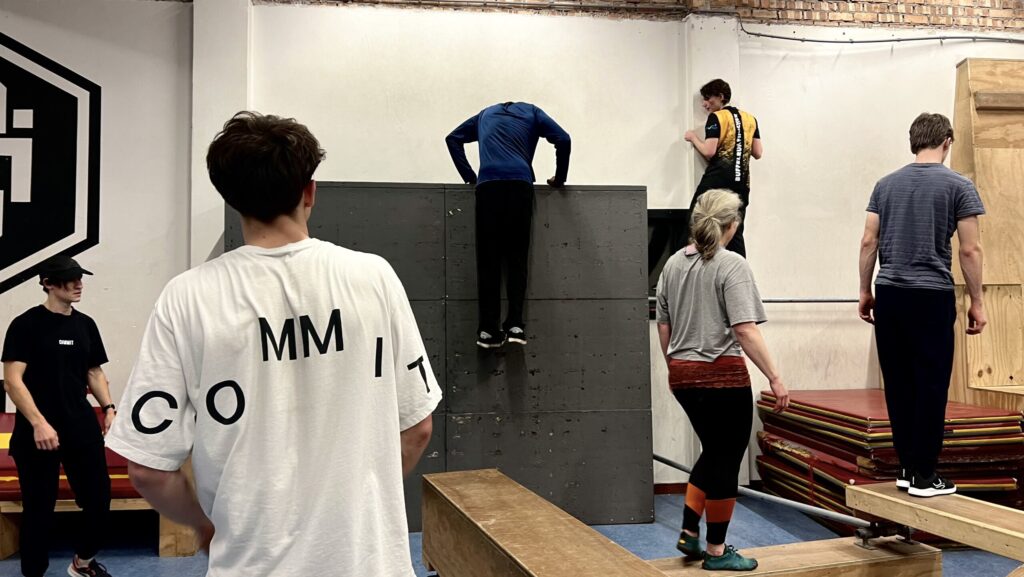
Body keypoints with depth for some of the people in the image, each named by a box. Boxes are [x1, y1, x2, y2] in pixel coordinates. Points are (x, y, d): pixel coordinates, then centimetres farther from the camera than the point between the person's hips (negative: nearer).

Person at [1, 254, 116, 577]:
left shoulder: (85, 325, 9)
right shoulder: (26, 324, -7)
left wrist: (108, 408, 3)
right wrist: (38, 423, -21)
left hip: (82, 429, 5)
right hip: (38, 433, -5)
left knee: (99, 500, 5)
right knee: (39, 508, 4)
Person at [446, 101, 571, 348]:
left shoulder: (486, 114, 32)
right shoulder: (531, 113, 23)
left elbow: (453, 138, 29)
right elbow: (563, 140, 10)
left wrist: (469, 176, 24)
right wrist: (559, 178, 20)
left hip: (487, 185, 1)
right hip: (519, 184, -1)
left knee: (488, 259, 0)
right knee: (517, 257, 2)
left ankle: (488, 329, -5)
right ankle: (515, 324, -7)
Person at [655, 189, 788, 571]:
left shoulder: (673, 264, 9)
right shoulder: (731, 266, -12)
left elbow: (663, 326, 14)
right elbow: (745, 330, -20)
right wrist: (775, 378, -17)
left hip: (682, 375, 7)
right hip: (722, 374, -7)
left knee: (713, 451, 22)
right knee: (726, 459, 6)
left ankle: (689, 533, 20)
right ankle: (716, 551, 15)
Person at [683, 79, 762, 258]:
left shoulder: (716, 118, -3)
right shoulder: (750, 119, 14)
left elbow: (709, 151, -12)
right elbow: (758, 153, 13)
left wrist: (693, 138, 5)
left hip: (717, 179, -6)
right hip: (741, 181, 6)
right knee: (736, 232, 7)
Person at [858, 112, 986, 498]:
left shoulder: (886, 184, 10)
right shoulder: (958, 186, -3)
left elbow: (869, 242, 8)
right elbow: (970, 250, -6)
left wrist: (865, 292, 15)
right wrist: (976, 302, 1)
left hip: (889, 293, 5)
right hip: (932, 295, -5)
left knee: (899, 384, 11)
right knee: (931, 385, 0)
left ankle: (906, 467, 17)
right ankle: (924, 475, 3)